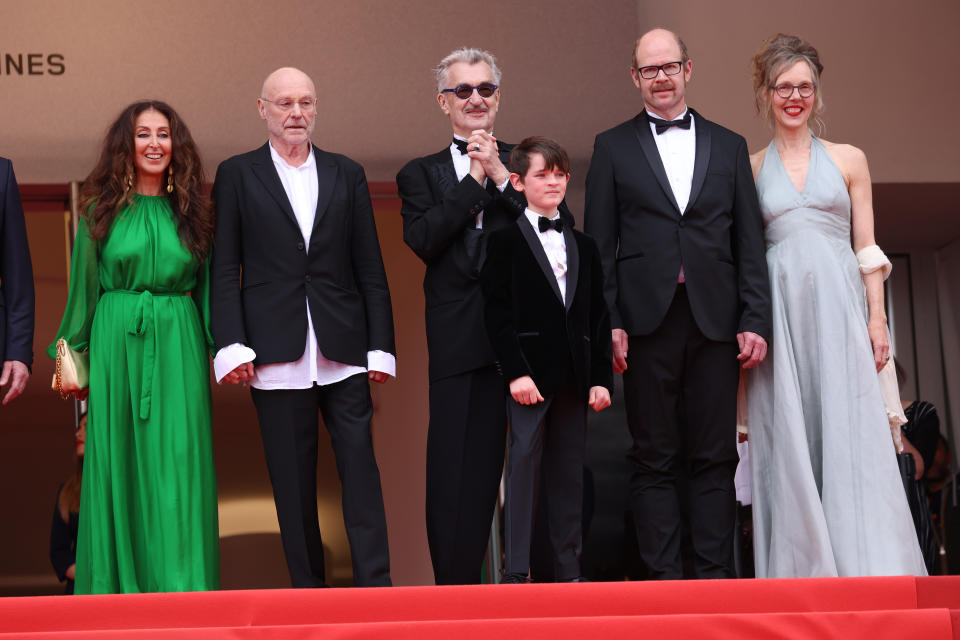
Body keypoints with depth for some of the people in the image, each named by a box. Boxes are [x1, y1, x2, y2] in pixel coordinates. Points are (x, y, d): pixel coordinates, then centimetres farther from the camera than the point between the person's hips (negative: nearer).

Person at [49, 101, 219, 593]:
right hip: (116, 344, -1)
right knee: (118, 461, 2)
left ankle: (183, 584, 2)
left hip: (178, 348, 1)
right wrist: (72, 354, 6)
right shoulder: (101, 210, 5)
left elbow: (206, 289, 11)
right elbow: (84, 287, 8)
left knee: (178, 465, -2)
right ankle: (119, 583, 11)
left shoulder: (190, 212, 9)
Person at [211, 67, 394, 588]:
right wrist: (231, 345, -8)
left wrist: (380, 345, 3)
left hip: (343, 349, 2)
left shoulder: (346, 174, 12)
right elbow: (225, 268, 2)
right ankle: (308, 587, 12)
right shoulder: (237, 175, 7)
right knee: (292, 477, 3)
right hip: (276, 349, -1)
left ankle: (374, 584, 0)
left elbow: (370, 267, 10)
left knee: (360, 465, -3)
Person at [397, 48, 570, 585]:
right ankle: (458, 585, 9)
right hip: (463, 344, 0)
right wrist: (475, 178, -7)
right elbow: (423, 240, -6)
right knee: (459, 474, 1)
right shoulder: (421, 174, 12)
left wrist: (503, 177, -9)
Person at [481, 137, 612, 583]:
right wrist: (516, 373, -15)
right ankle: (516, 570, -1)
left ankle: (569, 569, 13)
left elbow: (598, 318, 14)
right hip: (530, 372, -5)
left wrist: (601, 377, 5)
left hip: (574, 376, 5)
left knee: (570, 469, 7)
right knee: (524, 462, -5)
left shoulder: (583, 247, 16)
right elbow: (498, 314, -6)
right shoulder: (505, 241, 1)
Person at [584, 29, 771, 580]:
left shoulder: (729, 146, 14)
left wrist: (756, 320, 0)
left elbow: (750, 244, 9)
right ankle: (664, 576, 5)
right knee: (655, 459, 1)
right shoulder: (613, 148, 10)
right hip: (647, 321, -1)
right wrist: (606, 321, -6)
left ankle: (716, 574, 6)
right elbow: (600, 245, 5)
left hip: (715, 321, 1)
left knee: (715, 458, 2)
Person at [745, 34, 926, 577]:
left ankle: (868, 568, -4)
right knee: (790, 438, -2)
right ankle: (804, 568, 3)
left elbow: (867, 247, 9)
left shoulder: (849, 159, 11)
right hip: (780, 309, 0)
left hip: (839, 306, 0)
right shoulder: (750, 169, 11)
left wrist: (877, 318, -1)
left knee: (852, 432, -6)